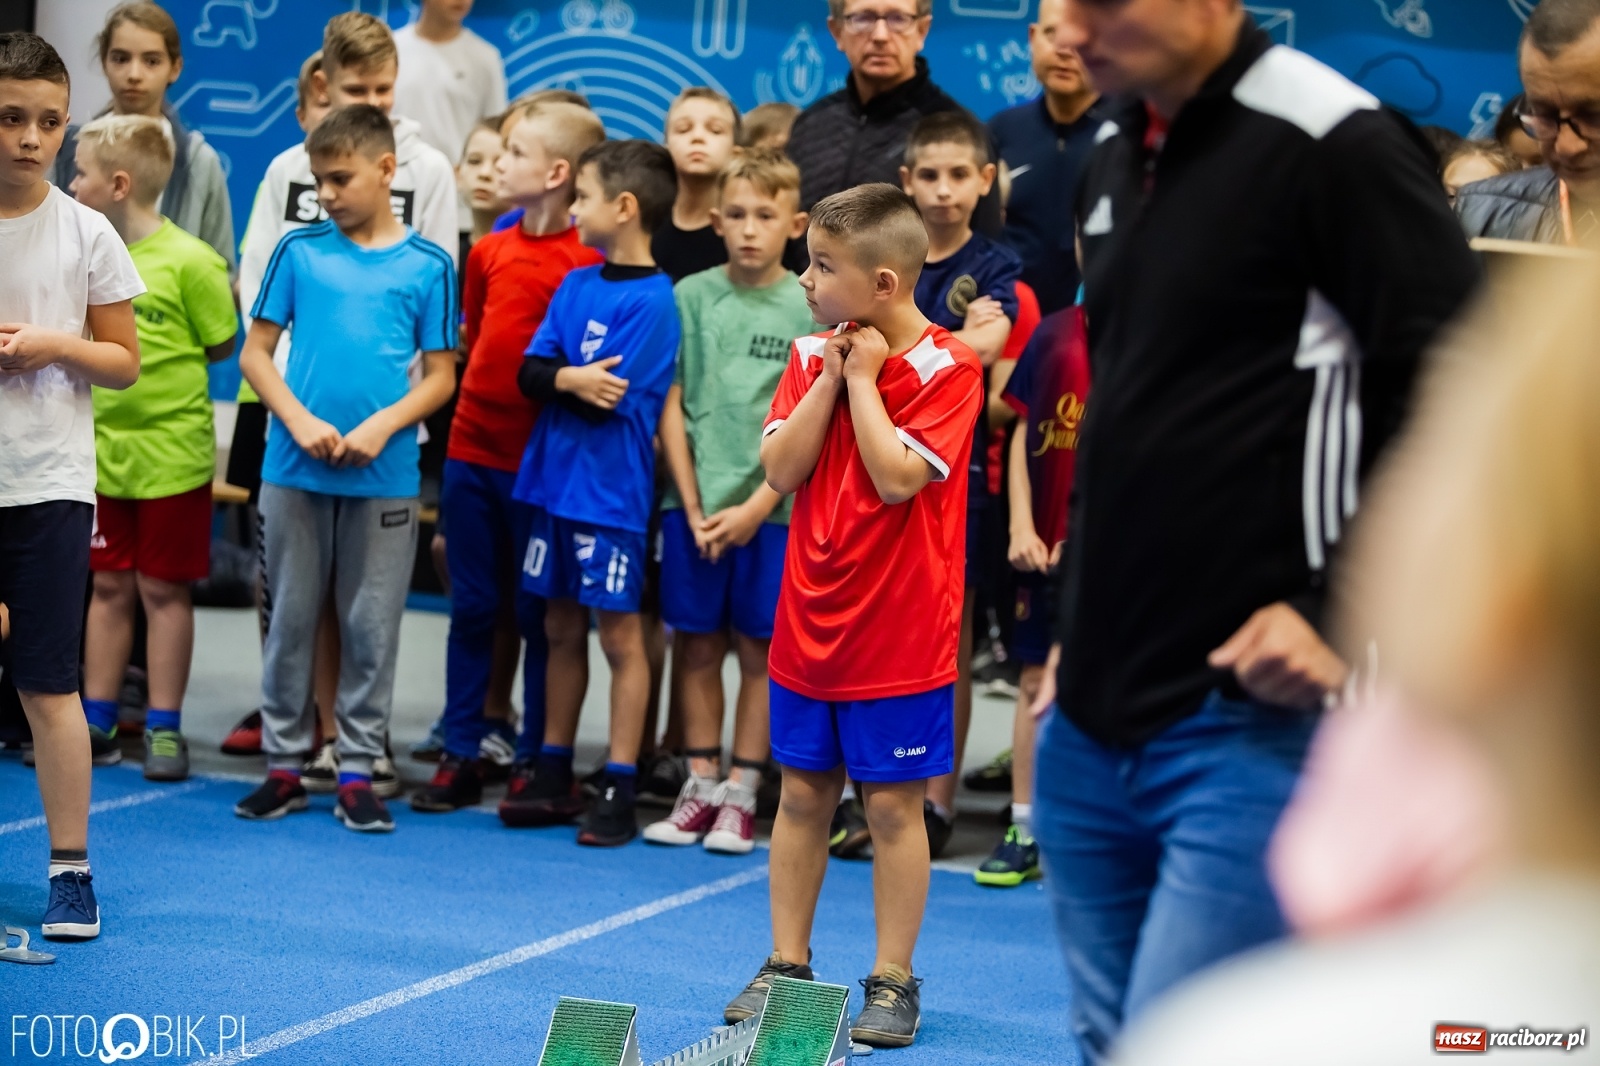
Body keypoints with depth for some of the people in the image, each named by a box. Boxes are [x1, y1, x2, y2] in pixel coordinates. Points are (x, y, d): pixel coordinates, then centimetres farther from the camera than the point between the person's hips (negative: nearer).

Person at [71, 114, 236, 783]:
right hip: (103, 449, 5)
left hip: (171, 451, -5)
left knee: (163, 590, 4)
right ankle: (97, 722, 21)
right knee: (108, 586, 13)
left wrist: (155, 365, -4)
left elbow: (220, 347, -6)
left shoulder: (189, 261, -13)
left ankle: (164, 727, 13)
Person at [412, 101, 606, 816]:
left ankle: (534, 761, 14)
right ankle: (460, 756, 18)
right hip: (472, 450, 6)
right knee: (472, 608, 11)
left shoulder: (587, 261, -11)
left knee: (538, 615, 5)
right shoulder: (490, 252, 9)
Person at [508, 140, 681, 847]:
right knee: (562, 628, 14)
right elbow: (530, 372, 4)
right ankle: (554, 778, 23)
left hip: (611, 490, -7)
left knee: (619, 635, 0)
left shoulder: (651, 299, -12)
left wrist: (561, 379, -3)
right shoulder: (575, 284, 10)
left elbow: (610, 397, -17)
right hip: (554, 478, 7)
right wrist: (572, 379, -15)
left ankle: (619, 790, 6)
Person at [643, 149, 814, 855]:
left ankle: (740, 794, 12)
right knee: (697, 644, 7)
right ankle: (700, 784, 17)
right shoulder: (691, 295, 4)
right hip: (695, 501, 2)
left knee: (759, 650, 4)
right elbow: (671, 406, 3)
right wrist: (694, 506, -5)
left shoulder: (809, 307, -1)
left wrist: (756, 506, -11)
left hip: (772, 506, -2)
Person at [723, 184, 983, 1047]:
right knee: (803, 792, 11)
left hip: (899, 636, -5)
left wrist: (864, 376, -16)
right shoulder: (811, 356, 6)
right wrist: (831, 376, -9)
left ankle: (892, 983, 11)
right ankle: (786, 965, 21)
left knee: (892, 804, 2)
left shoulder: (946, 367, -12)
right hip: (809, 621, 5)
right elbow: (781, 470, -4)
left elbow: (896, 476, -23)